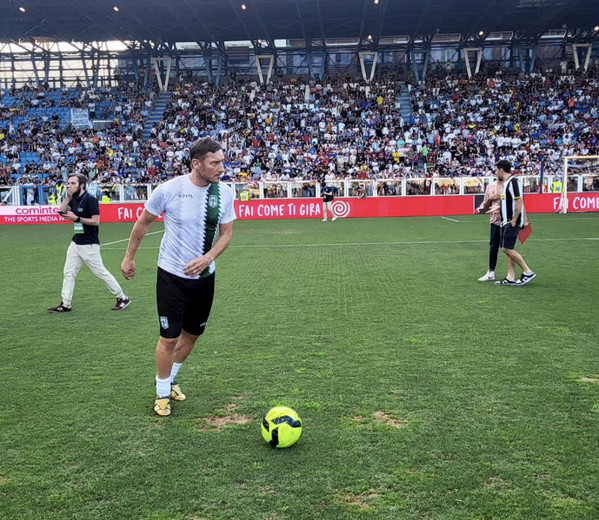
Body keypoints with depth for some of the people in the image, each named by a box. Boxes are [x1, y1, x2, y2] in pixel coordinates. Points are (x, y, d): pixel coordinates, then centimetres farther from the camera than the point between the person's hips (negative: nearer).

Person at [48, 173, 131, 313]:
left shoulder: (90, 200, -14)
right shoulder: (74, 200, 11)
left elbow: (96, 221, -20)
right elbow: (61, 212, 2)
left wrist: (76, 218, -22)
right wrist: (68, 196, -5)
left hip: (89, 245, -8)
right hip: (76, 243, 8)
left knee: (101, 272, -2)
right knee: (68, 273, 7)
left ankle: (122, 298, 8)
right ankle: (65, 305, 13)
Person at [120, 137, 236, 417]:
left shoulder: (225, 192, -7)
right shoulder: (169, 189, -17)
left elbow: (226, 233, 2)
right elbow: (143, 223, -1)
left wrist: (207, 258, -16)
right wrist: (129, 257, 6)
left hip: (204, 275, 4)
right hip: (172, 275, -4)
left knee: (192, 333, 17)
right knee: (169, 337, -1)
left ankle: (170, 379, 42)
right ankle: (162, 393, 23)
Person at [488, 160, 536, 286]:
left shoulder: (513, 181, -14)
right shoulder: (507, 182, 15)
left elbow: (519, 201, -20)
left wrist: (514, 221, -20)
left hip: (512, 222, -10)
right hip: (506, 222, 10)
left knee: (507, 248, -11)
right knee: (507, 249, 9)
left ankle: (528, 272, -1)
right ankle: (510, 278, 12)